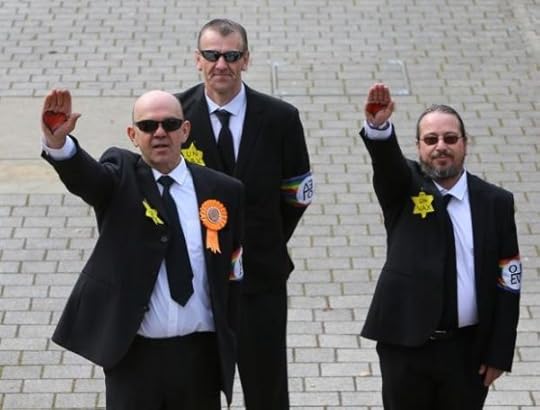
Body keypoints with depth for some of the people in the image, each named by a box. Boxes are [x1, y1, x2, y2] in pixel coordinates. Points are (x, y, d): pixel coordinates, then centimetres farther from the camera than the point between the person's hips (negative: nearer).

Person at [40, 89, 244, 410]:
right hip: (132, 354, -2)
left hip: (199, 354, 2)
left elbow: (232, 268, 9)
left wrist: (229, 343, 6)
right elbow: (84, 174, -24)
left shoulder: (223, 190, 3)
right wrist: (58, 143, -46)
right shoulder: (121, 177, -1)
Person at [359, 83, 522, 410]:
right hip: (406, 345, -1)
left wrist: (500, 353, -1)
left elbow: (507, 283, 3)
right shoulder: (404, 189, 1)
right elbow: (387, 161, -23)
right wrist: (378, 127, -46)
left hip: (466, 349, 1)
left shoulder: (496, 203, 3)